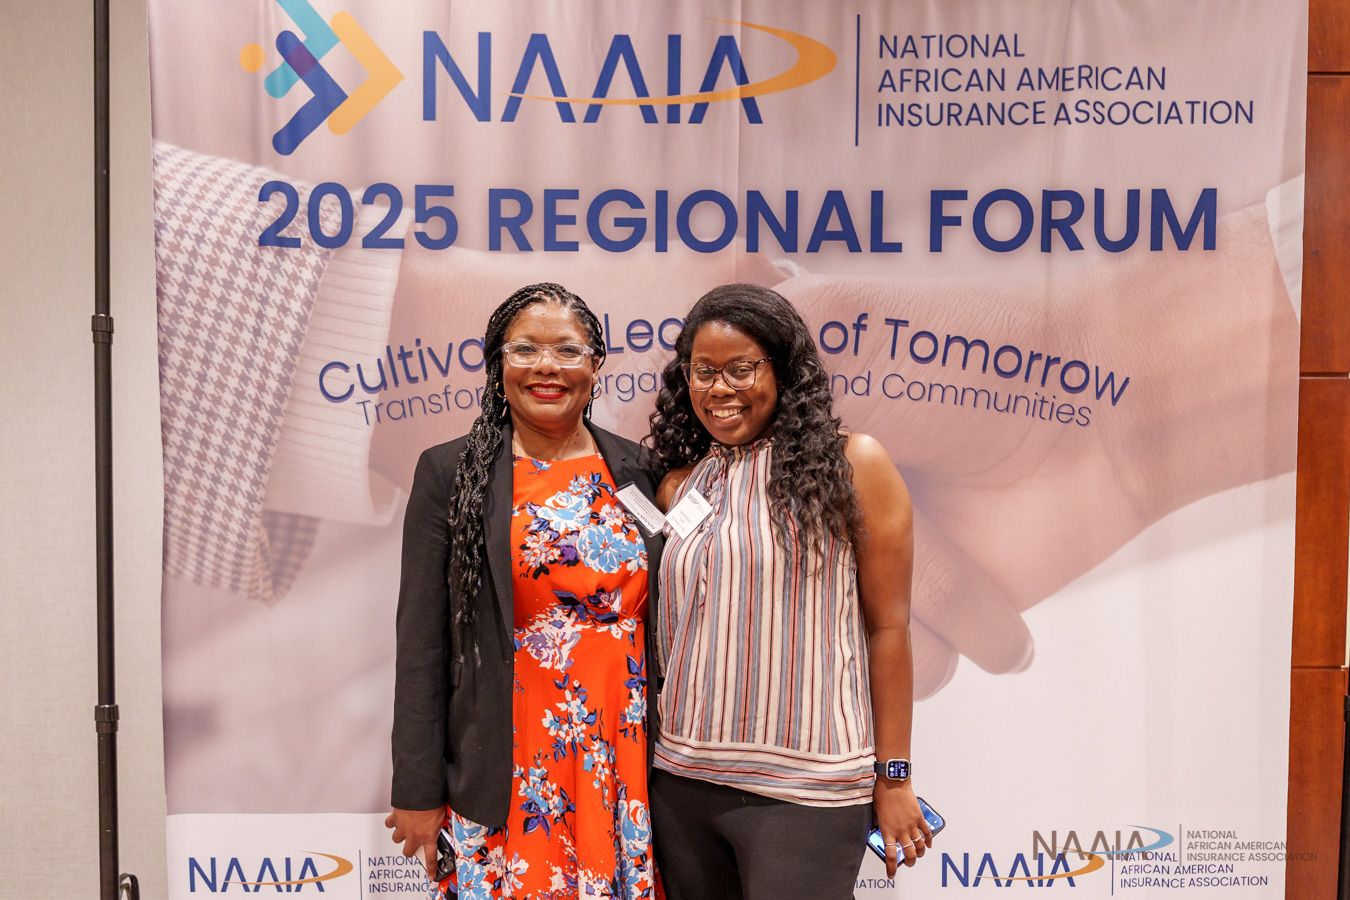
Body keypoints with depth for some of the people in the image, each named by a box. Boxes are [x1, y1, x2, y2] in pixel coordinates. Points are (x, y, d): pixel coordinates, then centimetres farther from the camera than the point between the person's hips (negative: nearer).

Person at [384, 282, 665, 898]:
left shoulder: (637, 469, 4)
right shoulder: (450, 473, -3)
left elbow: (657, 617, 10)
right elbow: (422, 640, -3)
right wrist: (418, 793, -5)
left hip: (623, 761, 2)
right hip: (504, 770, -2)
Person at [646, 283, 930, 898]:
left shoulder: (851, 464, -4)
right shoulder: (678, 486, 7)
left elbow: (888, 627, -4)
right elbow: (669, 631, 13)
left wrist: (893, 776, -3)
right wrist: (651, 755, 8)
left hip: (802, 790, -4)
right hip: (681, 779, 4)